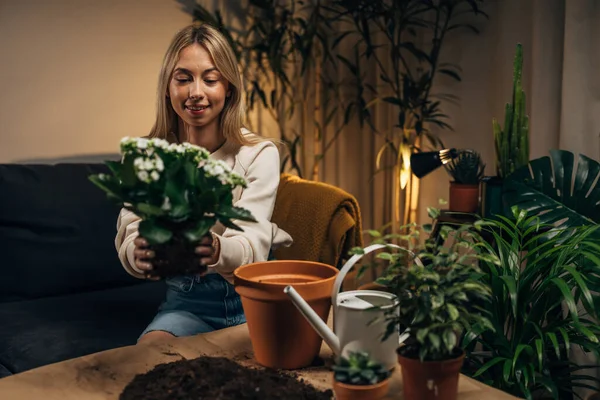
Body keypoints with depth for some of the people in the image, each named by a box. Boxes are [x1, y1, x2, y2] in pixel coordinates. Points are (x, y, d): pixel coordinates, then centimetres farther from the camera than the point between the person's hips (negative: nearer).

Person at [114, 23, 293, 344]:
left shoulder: (259, 154, -6)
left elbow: (253, 244, -18)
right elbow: (129, 242, -13)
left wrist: (217, 250, -43)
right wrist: (140, 253, -39)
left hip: (251, 297, 0)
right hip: (186, 300, 0)